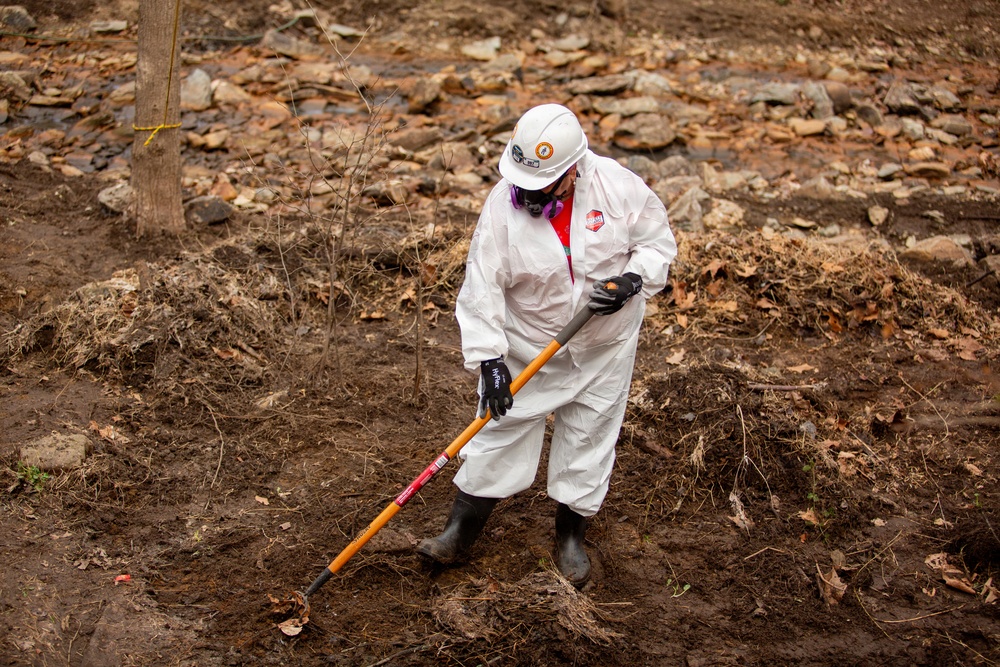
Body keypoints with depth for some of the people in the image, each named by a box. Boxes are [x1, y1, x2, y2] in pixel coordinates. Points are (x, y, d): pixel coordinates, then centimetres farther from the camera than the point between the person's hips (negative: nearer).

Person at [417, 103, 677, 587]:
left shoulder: (618, 187, -19)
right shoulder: (504, 204, -21)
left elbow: (657, 241, -5)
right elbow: (483, 285, -19)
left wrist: (632, 281, -24)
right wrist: (489, 357, -25)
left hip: (604, 347, 1)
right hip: (527, 346, -1)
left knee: (588, 437, 12)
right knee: (500, 429, 6)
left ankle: (571, 534, 32)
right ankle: (462, 529, 22)